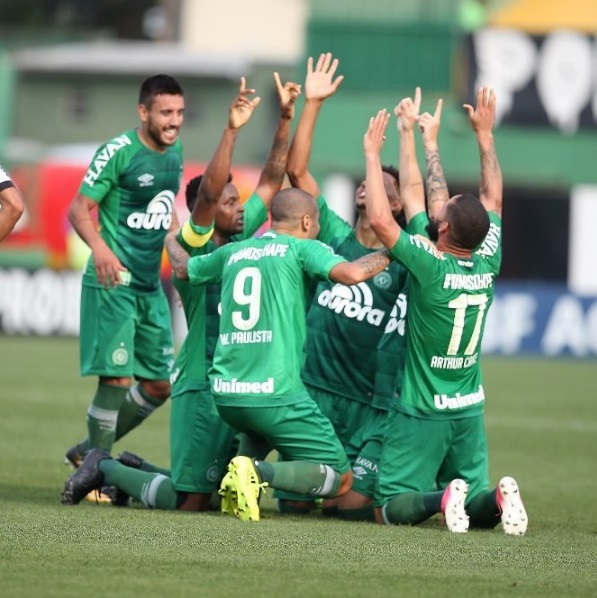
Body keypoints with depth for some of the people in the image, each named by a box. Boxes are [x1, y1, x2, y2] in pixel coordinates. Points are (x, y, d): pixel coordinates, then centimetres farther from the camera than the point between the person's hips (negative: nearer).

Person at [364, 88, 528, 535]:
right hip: (469, 410, 5)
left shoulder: (431, 267, -20)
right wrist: (485, 135, 18)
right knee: (479, 510, 12)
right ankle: (496, 496, -20)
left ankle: (442, 497, -29)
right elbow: (493, 200, 11)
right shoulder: (487, 265, -4)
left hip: (422, 411, -5)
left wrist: (373, 153, -14)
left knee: (392, 508, 0)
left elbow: (381, 220, -24)